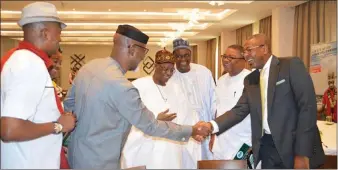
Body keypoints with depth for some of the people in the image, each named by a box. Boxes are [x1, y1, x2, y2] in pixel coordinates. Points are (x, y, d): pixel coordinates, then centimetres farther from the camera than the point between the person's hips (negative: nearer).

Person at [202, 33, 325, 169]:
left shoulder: (292, 65, -6)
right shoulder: (250, 79, 12)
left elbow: (308, 106, -12)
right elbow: (239, 110, 6)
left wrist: (303, 153, -16)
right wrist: (212, 125, -13)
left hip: (294, 145, -5)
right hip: (266, 146, 5)